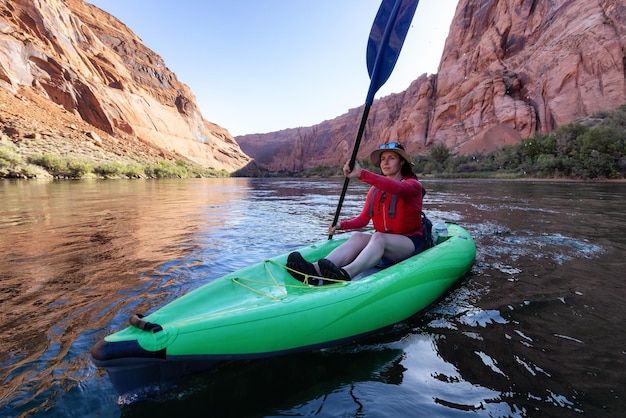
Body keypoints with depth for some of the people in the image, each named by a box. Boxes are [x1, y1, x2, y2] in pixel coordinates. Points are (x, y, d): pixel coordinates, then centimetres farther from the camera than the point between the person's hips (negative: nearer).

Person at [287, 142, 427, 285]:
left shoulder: (413, 184, -3)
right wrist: (342, 224, -13)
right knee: (357, 237, -26)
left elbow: (397, 188, -29)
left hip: (410, 242, -4)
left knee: (378, 237, -35)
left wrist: (362, 174, -41)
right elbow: (363, 219, 7)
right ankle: (316, 270, -51)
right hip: (382, 241, 4)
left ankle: (345, 274, -62)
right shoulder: (375, 190, 13)